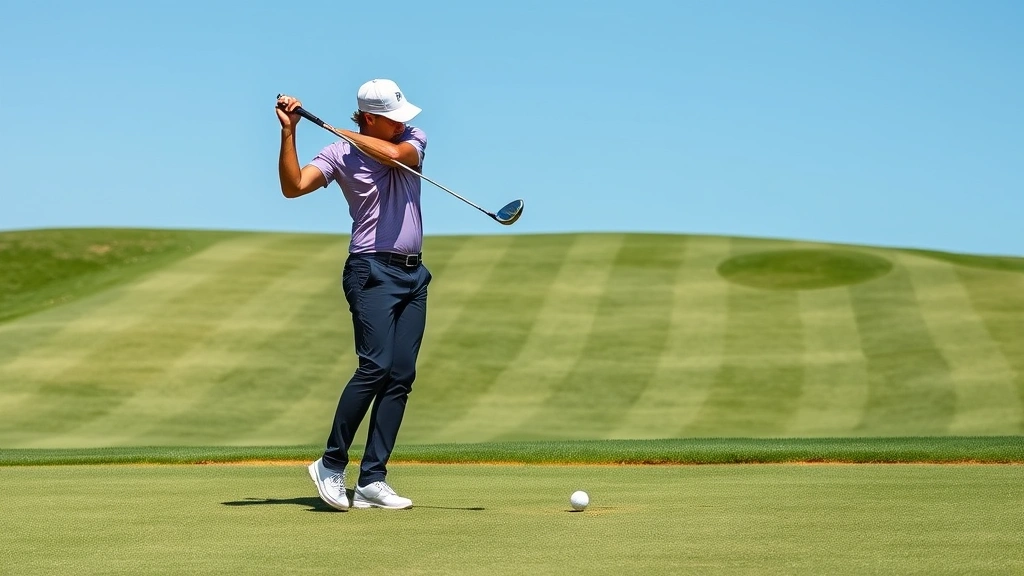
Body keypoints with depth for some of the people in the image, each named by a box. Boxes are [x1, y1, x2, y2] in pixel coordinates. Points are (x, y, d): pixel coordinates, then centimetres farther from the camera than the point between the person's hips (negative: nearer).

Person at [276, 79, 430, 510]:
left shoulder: (414, 140, 9)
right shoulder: (339, 155, -1)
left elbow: (392, 153, -13)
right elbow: (293, 187, -13)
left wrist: (348, 133, -4)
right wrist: (288, 133, -18)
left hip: (414, 274, 5)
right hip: (373, 271, -5)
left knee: (401, 376, -1)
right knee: (375, 366, -19)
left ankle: (372, 481, 0)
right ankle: (331, 464, -6)